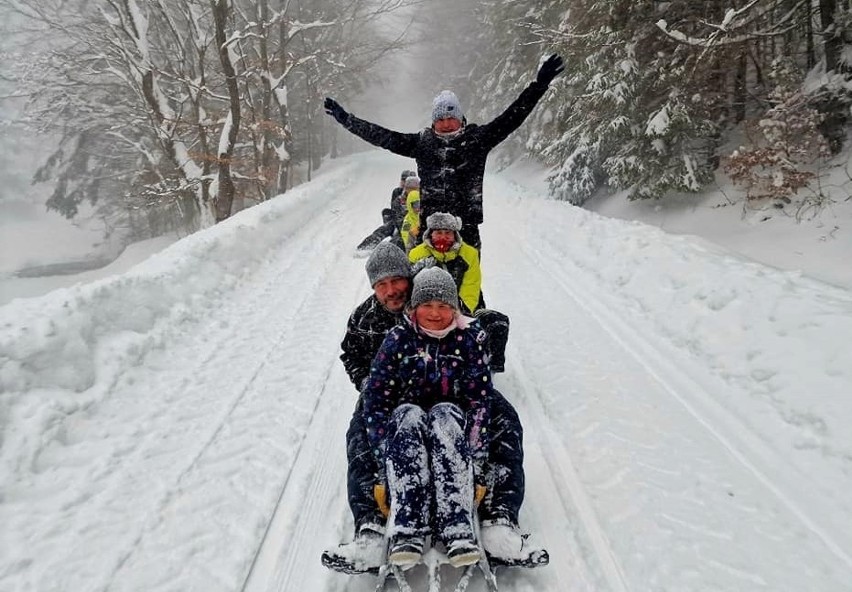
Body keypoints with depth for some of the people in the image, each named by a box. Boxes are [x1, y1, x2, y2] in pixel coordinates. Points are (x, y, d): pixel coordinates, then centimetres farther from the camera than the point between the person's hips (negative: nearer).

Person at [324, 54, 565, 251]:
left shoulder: (478, 138, 4)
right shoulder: (422, 142, 7)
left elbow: (512, 117, 1)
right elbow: (380, 136, 9)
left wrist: (539, 84, -5)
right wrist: (344, 117, 9)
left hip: (466, 226, -1)